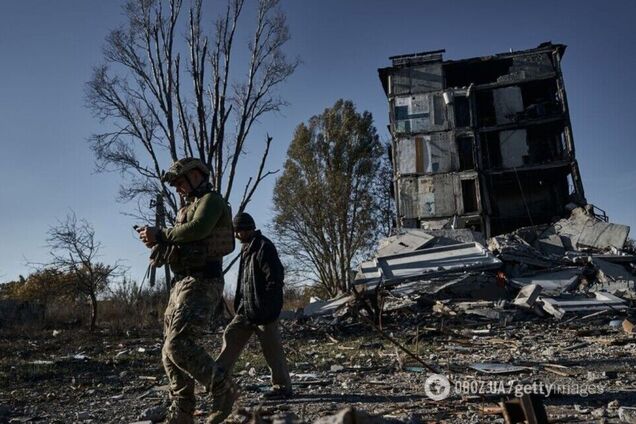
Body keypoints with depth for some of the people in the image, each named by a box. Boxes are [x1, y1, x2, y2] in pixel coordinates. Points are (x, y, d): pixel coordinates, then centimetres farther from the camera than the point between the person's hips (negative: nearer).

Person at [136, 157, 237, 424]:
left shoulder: (211, 199, -4)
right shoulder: (188, 209, 25)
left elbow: (197, 229, -23)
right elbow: (180, 245, 21)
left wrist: (160, 234, -13)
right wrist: (157, 242, 2)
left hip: (200, 284, -10)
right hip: (181, 284, 10)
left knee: (179, 345, -20)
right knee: (170, 352, 7)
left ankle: (223, 390, -4)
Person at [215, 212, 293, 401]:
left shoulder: (264, 247, -14)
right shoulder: (247, 248, 15)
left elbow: (275, 278, -19)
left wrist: (267, 308, -20)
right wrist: (239, 303, 16)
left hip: (263, 311, -9)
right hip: (246, 309, 9)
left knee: (272, 348, 0)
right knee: (231, 336, 7)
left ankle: (282, 387, 11)